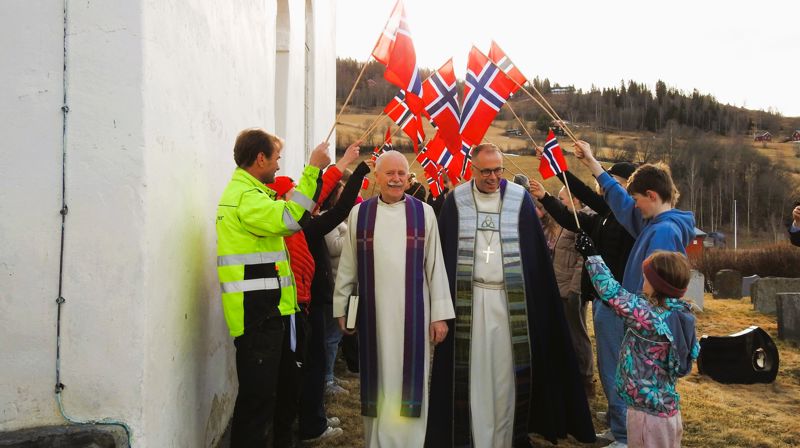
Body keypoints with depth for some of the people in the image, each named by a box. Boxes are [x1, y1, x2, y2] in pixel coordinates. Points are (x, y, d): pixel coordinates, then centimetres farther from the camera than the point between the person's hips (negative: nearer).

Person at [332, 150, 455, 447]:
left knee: (409, 378, 5)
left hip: (412, 310, -1)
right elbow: (347, 265, 6)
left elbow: (435, 265, 1)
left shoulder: (424, 212, 1)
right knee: (378, 378, 10)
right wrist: (341, 307, 5)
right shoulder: (359, 213, 3)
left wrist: (439, 313, -2)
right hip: (373, 310, 1)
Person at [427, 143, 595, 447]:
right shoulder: (456, 200, 1)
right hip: (469, 300, 0)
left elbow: (536, 253, 1)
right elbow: (443, 252, 1)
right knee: (475, 369, 4)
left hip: (512, 300, 0)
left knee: (507, 369, 5)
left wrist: (536, 301, -3)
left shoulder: (520, 198, 1)